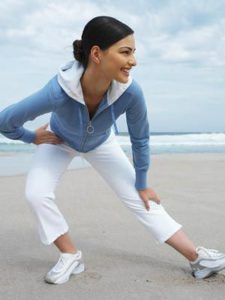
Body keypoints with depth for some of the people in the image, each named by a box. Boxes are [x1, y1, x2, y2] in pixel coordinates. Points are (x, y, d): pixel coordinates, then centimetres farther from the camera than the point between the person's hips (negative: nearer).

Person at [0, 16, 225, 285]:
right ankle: (71, 256, 0)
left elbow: (140, 139, -17)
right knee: (36, 194, -21)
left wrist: (142, 184, -6)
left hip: (101, 143, 1)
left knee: (138, 199, -2)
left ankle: (197, 257, 7)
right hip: (59, 141, -1)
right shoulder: (58, 91, -45)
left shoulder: (130, 92, -37)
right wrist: (32, 137, -11)